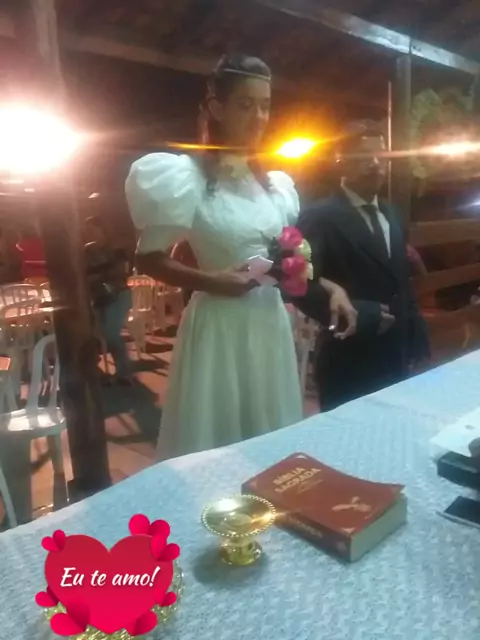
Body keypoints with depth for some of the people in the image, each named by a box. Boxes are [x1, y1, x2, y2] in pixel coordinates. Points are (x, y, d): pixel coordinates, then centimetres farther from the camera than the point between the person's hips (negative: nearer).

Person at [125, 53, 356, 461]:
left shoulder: (278, 184, 10)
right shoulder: (190, 178, -8)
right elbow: (149, 259, -7)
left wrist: (325, 286, 2)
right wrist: (210, 281, -20)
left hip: (272, 323, 6)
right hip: (219, 327, -5)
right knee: (213, 445, 6)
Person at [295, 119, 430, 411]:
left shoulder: (392, 216, 13)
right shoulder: (320, 217, -11)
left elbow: (403, 283, 18)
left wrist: (416, 339, 12)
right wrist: (359, 315, -21)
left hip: (397, 359, 7)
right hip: (349, 365, -7)